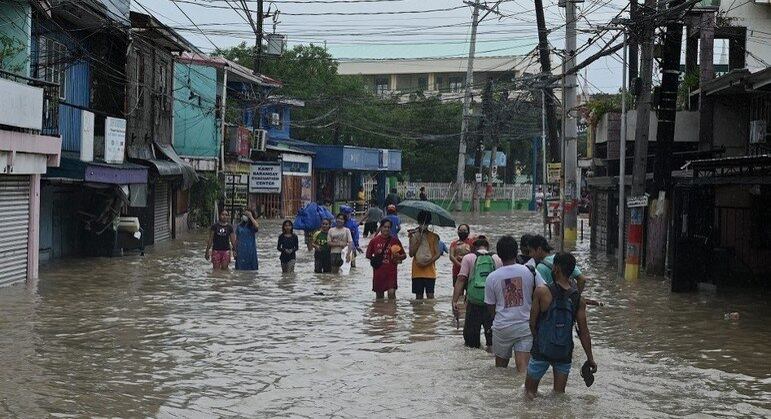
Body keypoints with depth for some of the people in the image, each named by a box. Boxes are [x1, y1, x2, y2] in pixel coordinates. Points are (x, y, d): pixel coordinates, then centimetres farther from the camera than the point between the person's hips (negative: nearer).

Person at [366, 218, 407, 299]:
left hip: (391, 272, -1)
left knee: (391, 293, -15)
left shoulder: (395, 240, 2)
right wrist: (374, 259, -5)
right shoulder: (374, 240, 4)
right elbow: (368, 255, 12)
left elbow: (404, 255, 7)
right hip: (378, 272, 1)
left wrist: (398, 257, -13)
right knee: (379, 295, 8)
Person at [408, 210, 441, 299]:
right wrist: (418, 241, -10)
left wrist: (427, 262, -15)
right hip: (417, 271, 1)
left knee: (430, 295, -7)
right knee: (418, 296, 4)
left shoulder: (434, 236, 5)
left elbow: (438, 254, -1)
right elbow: (411, 254, 0)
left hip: (430, 271, -1)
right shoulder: (414, 236, 7)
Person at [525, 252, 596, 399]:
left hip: (541, 350, -3)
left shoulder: (542, 292, -14)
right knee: (559, 394, 13)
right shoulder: (578, 299, -4)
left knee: (529, 392, 11)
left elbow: (532, 322, -6)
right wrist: (590, 359, 5)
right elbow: (584, 332, -3)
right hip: (565, 353, 3)